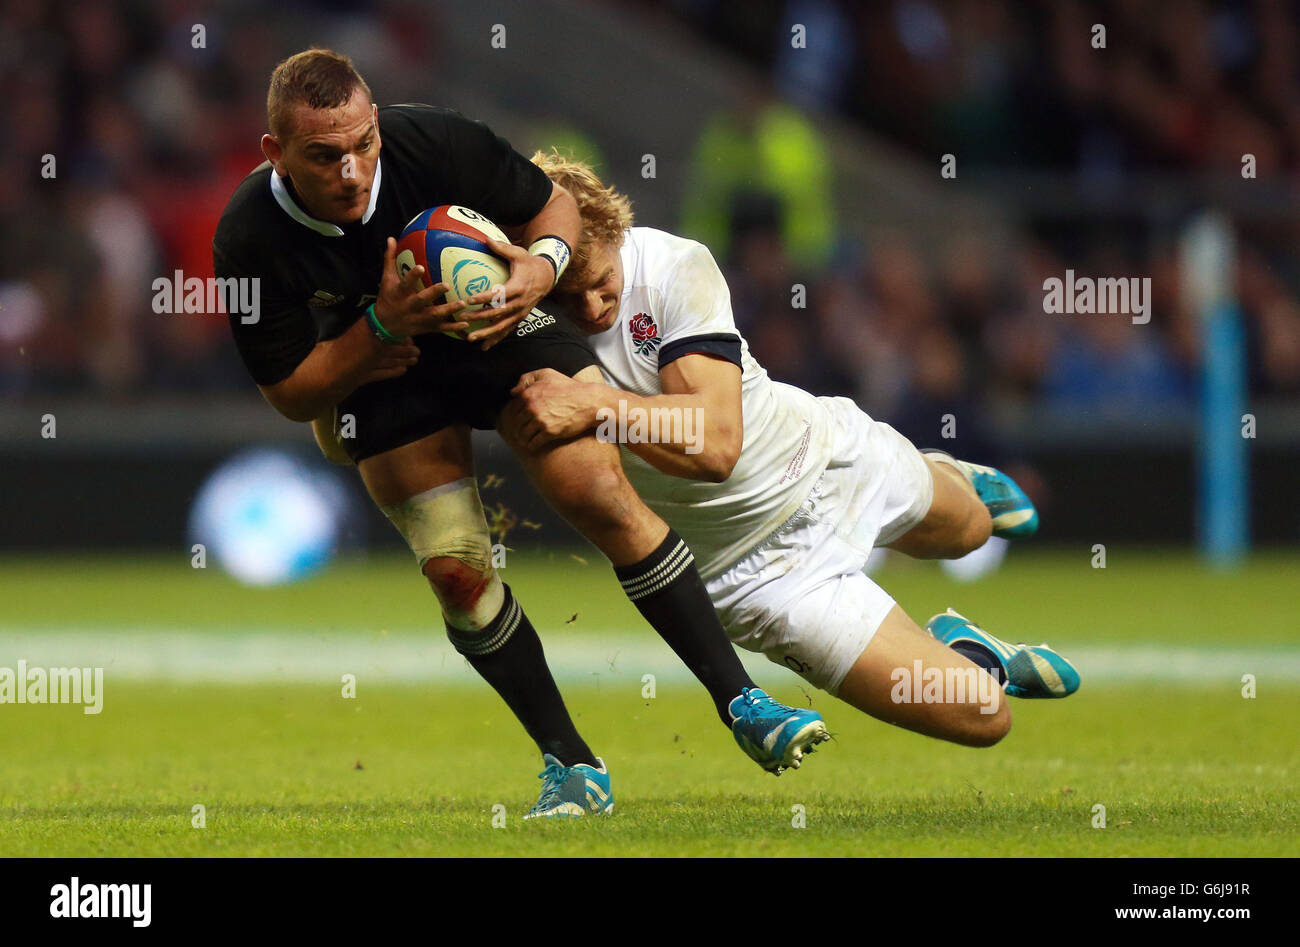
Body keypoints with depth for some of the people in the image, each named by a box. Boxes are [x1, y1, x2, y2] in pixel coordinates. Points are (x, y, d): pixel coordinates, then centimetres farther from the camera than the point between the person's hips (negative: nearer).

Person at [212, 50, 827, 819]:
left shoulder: (434, 143, -29)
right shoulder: (250, 242, -28)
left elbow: (553, 205, -9)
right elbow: (291, 394, -17)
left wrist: (545, 264, -32)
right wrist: (380, 328, -34)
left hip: (501, 322, -1)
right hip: (379, 371, 1)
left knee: (600, 494, -17)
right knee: (457, 572, -10)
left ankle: (739, 700, -10)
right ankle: (572, 766, 4)